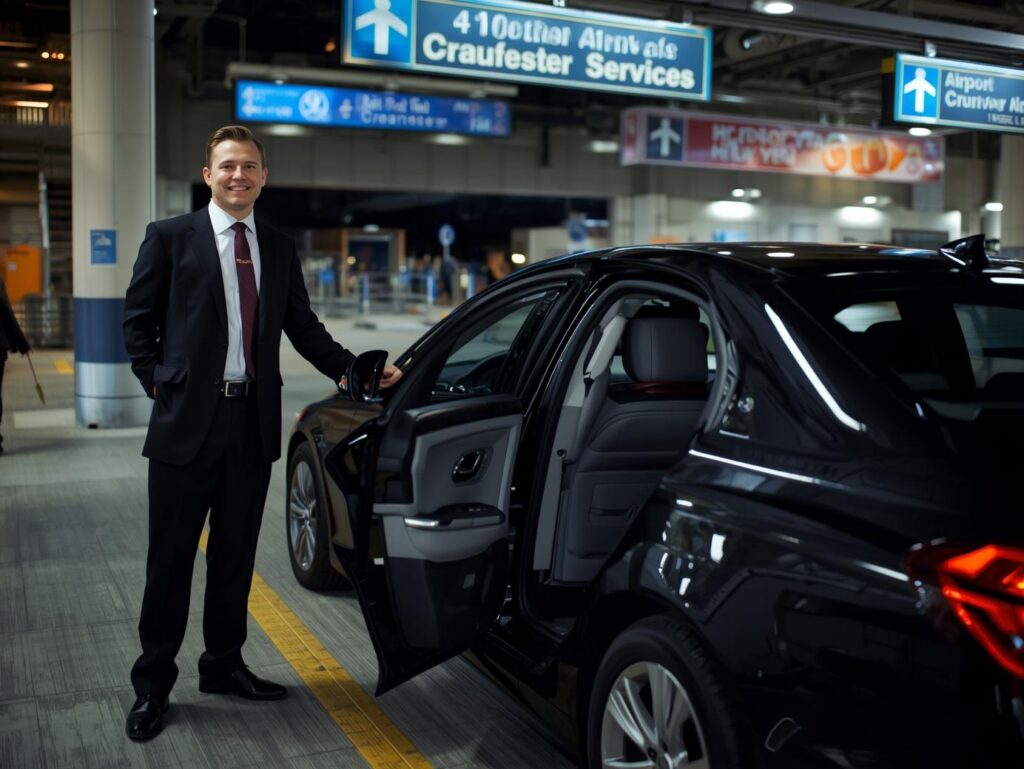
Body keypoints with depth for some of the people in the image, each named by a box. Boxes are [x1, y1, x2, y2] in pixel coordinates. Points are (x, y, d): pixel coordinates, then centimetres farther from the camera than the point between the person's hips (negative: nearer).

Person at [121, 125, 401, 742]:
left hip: (253, 421, 4)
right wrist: (160, 384, -6)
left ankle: (224, 665, 30)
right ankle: (153, 686, 18)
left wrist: (354, 370, 2)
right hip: (187, 421, -3)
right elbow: (138, 321, 2)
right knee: (171, 559, 5)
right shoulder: (170, 238, 0)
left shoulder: (280, 249, 11)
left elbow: (303, 326, 13)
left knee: (236, 555, 14)